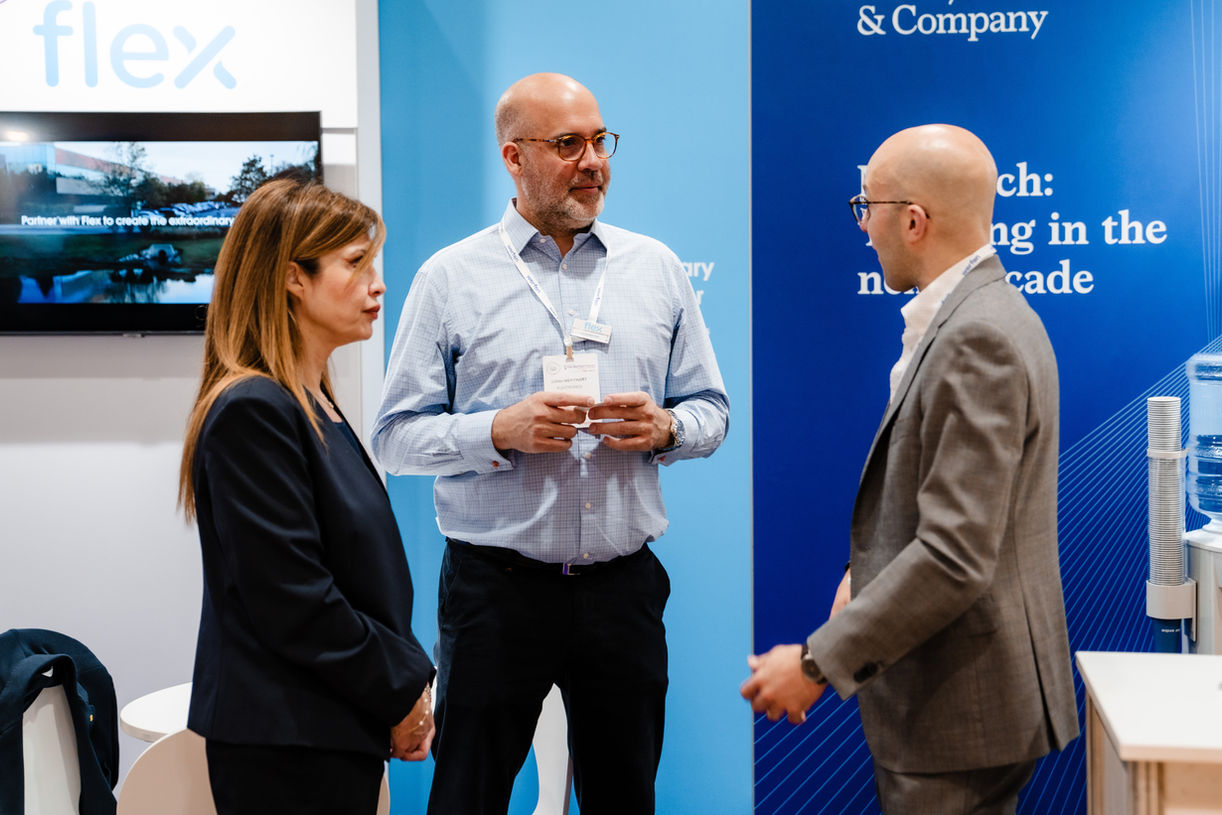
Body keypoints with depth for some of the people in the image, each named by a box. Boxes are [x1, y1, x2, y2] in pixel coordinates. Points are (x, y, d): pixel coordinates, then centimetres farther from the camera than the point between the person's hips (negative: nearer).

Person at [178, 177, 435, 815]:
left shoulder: (314, 404, 12)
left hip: (340, 734, 9)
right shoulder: (254, 410, -17)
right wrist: (400, 691, -11)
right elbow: (291, 601, -21)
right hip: (286, 752, -9)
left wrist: (405, 680, 4)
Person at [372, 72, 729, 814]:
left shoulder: (657, 269, 10)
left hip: (624, 586, 3)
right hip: (496, 587, -2)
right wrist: (500, 432, -18)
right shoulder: (450, 278, 1)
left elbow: (712, 411, 12)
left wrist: (665, 428, -9)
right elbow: (397, 435, -2)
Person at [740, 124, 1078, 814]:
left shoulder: (979, 338, -23)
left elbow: (956, 557, -27)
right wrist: (868, 568, 7)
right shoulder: (977, 314, 9)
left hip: (962, 704, -10)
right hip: (953, 692, 10)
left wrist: (818, 662, -21)